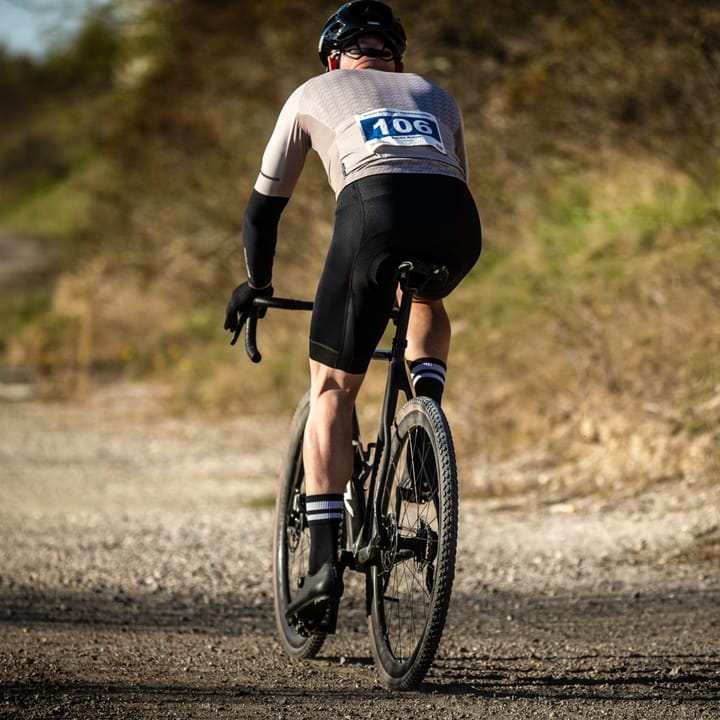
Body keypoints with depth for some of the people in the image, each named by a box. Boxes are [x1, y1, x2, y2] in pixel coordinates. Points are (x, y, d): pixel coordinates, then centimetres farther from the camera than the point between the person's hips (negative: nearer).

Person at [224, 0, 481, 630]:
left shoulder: (314, 94, 30)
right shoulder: (436, 97, 36)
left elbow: (265, 204, 35)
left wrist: (256, 284, 49)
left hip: (375, 208, -3)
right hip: (458, 224, 3)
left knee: (331, 390, 5)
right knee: (428, 303, 39)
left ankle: (325, 562, -7)